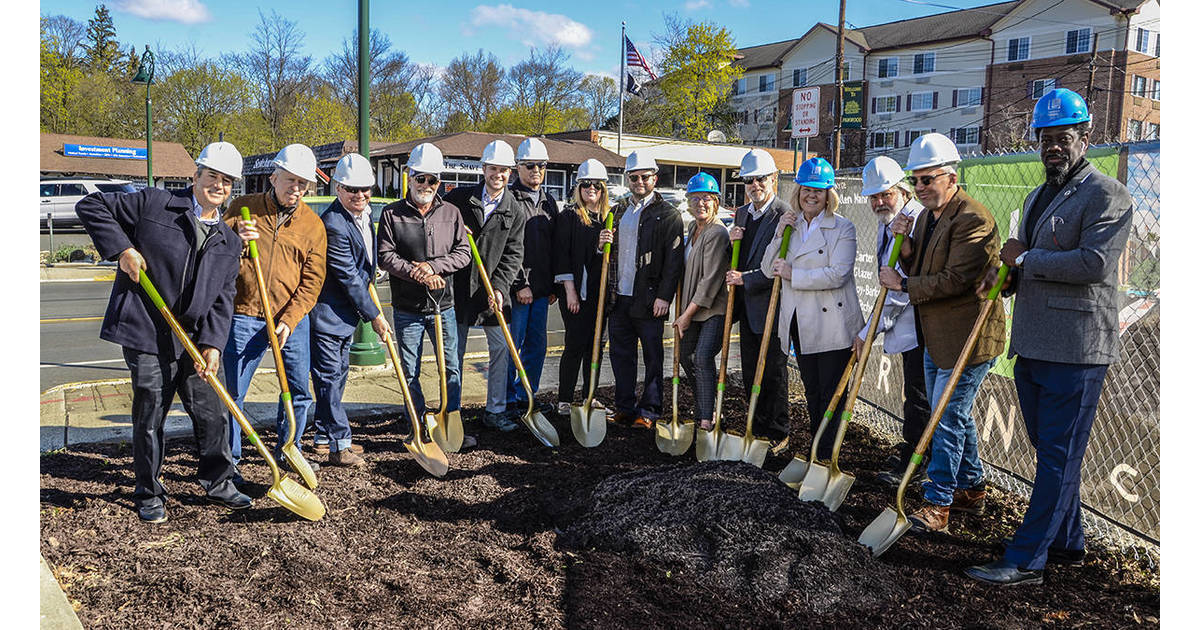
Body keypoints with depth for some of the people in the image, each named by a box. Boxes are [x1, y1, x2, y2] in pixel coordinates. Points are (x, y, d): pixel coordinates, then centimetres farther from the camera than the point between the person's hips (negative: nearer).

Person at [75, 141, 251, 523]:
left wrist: (212, 343, -5)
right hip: (146, 336, -4)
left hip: (195, 340, 5)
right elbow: (91, 207, 0)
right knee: (150, 417, 4)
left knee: (211, 413, 10)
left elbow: (223, 299, 7)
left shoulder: (229, 242, 10)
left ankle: (218, 483, 27)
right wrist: (121, 249, -11)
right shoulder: (154, 204, -3)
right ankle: (149, 494, 21)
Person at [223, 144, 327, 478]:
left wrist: (289, 320, -11)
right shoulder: (242, 208, 2)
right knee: (233, 391, 2)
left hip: (292, 319, 2)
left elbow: (312, 280, 0)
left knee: (299, 390, 9)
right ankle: (229, 460, 17)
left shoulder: (312, 224, 4)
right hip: (244, 317, -1)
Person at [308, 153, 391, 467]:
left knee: (338, 374, 17)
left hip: (346, 311, 10)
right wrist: (375, 316, -15)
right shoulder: (333, 225, -25)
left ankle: (324, 435, 30)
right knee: (330, 378, -3)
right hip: (327, 313, -10)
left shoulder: (365, 212, 4)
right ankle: (339, 446, 3)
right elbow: (349, 278, -21)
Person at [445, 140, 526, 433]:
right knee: (454, 351, 6)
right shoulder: (459, 198, 0)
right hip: (458, 287, -1)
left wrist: (499, 287, -13)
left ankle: (495, 410, 16)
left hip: (493, 290, 1)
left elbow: (513, 255, -2)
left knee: (501, 348, 3)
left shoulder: (515, 212, 3)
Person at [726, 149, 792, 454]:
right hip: (747, 308, 8)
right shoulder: (742, 213, 12)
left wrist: (746, 279, -16)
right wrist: (732, 242, -1)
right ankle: (758, 430, 27)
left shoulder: (785, 215, -13)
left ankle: (779, 436, 15)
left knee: (774, 374, 2)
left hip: (771, 306, -7)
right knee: (750, 374, 14)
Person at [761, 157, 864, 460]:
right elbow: (769, 270, 8)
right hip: (799, 324, 6)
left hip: (832, 324, -6)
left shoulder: (842, 228, -6)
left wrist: (792, 274, -15)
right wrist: (779, 235, -5)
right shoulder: (790, 225, 12)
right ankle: (815, 450, 26)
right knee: (811, 390, 15)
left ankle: (826, 458, 4)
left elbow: (837, 274, -18)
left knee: (831, 392, -1)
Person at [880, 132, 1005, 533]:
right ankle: (972, 490, 34)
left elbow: (955, 279, -25)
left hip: (967, 338, -10)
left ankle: (937, 505, 3)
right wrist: (903, 242, -4)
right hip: (936, 336, 10)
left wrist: (902, 284, -16)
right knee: (953, 414, 19)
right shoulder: (927, 216, 11)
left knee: (947, 417, -6)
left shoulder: (973, 219, -19)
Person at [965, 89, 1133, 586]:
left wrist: (1024, 259, -12)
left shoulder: (1106, 195, -8)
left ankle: (1026, 561, 0)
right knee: (1049, 451, 17)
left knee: (1059, 457, -3)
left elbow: (1094, 264, -22)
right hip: (1031, 347, 9)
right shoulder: (1037, 198, 19)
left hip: (1075, 351, -9)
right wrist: (1007, 275, 4)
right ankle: (1067, 544, 31)